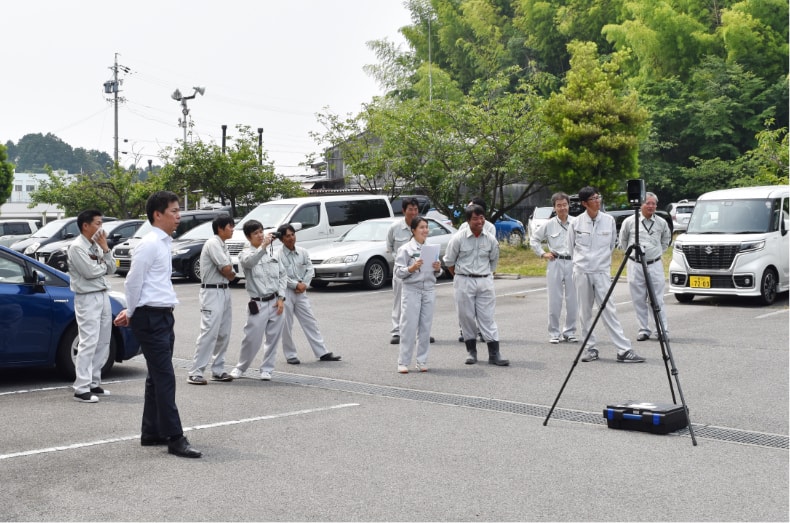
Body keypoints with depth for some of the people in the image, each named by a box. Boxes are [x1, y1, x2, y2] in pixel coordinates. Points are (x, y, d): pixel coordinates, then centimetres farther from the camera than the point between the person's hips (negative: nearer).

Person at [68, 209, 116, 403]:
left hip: (103, 296, 8)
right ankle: (81, 389, -11)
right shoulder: (77, 247, -10)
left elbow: (111, 269, 9)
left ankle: (94, 383, 18)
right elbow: (90, 272, -18)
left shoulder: (97, 245, 13)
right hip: (87, 299, -8)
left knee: (103, 343, 10)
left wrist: (105, 249, -1)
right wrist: (104, 265, 1)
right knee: (88, 343, -12)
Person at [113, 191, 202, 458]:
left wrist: (131, 312, 18)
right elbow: (133, 281, -11)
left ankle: (151, 433, 23)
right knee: (164, 378, -9)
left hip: (163, 316, 9)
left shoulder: (163, 243, 15)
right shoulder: (149, 244, -14)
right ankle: (174, 438, -7)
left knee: (157, 377, 14)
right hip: (150, 318, -9)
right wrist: (132, 313, 1)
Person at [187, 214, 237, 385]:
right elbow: (226, 269, -17)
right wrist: (231, 274, 3)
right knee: (209, 333, -12)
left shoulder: (223, 246, 17)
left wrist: (230, 275, -8)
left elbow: (228, 273, 13)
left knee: (224, 334, 10)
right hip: (212, 292, -10)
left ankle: (218, 370, 17)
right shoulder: (213, 243, -12)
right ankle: (195, 373, -10)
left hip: (224, 292, 10)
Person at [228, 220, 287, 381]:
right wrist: (263, 247, -41)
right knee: (252, 339, 0)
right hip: (258, 304, -4)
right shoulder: (246, 253, -3)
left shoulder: (272, 251, 9)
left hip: (275, 302, 4)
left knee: (273, 337, 6)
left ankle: (266, 369, 20)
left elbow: (282, 274, 11)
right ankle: (240, 367, 22)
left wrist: (281, 298, 2)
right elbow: (249, 261, -28)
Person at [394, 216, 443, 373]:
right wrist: (412, 268, -22)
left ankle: (422, 361, 12)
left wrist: (438, 269, -4)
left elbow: (437, 274, 18)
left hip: (429, 290, 4)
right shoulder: (406, 249, -2)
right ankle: (403, 362, 1)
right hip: (411, 290, -4)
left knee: (425, 326, 4)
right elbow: (398, 272, -7)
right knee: (409, 326, -4)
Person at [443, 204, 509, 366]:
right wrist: (460, 277, 7)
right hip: (464, 282, -1)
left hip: (485, 281, 2)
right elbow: (449, 261, 4)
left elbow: (494, 260, 17)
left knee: (487, 317, 0)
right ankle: (471, 351, 15)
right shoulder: (458, 238, -5)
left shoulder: (490, 240, 2)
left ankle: (494, 353, -1)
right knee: (466, 317, 3)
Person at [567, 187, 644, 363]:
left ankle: (624, 350, -8)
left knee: (609, 310, -7)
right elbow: (571, 247, 11)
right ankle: (590, 348, 15)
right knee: (585, 312, 5)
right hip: (582, 271, 0)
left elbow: (612, 244, 14)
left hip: (602, 271, 0)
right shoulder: (576, 223, -2)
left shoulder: (609, 220, 1)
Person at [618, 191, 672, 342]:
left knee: (657, 300, -2)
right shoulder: (630, 221, -1)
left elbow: (666, 239, 23)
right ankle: (644, 330, 10)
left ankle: (662, 331, 2)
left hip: (655, 265, 0)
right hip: (635, 266, 0)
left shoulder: (662, 223, 5)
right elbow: (623, 240, 15)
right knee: (639, 300, 3)